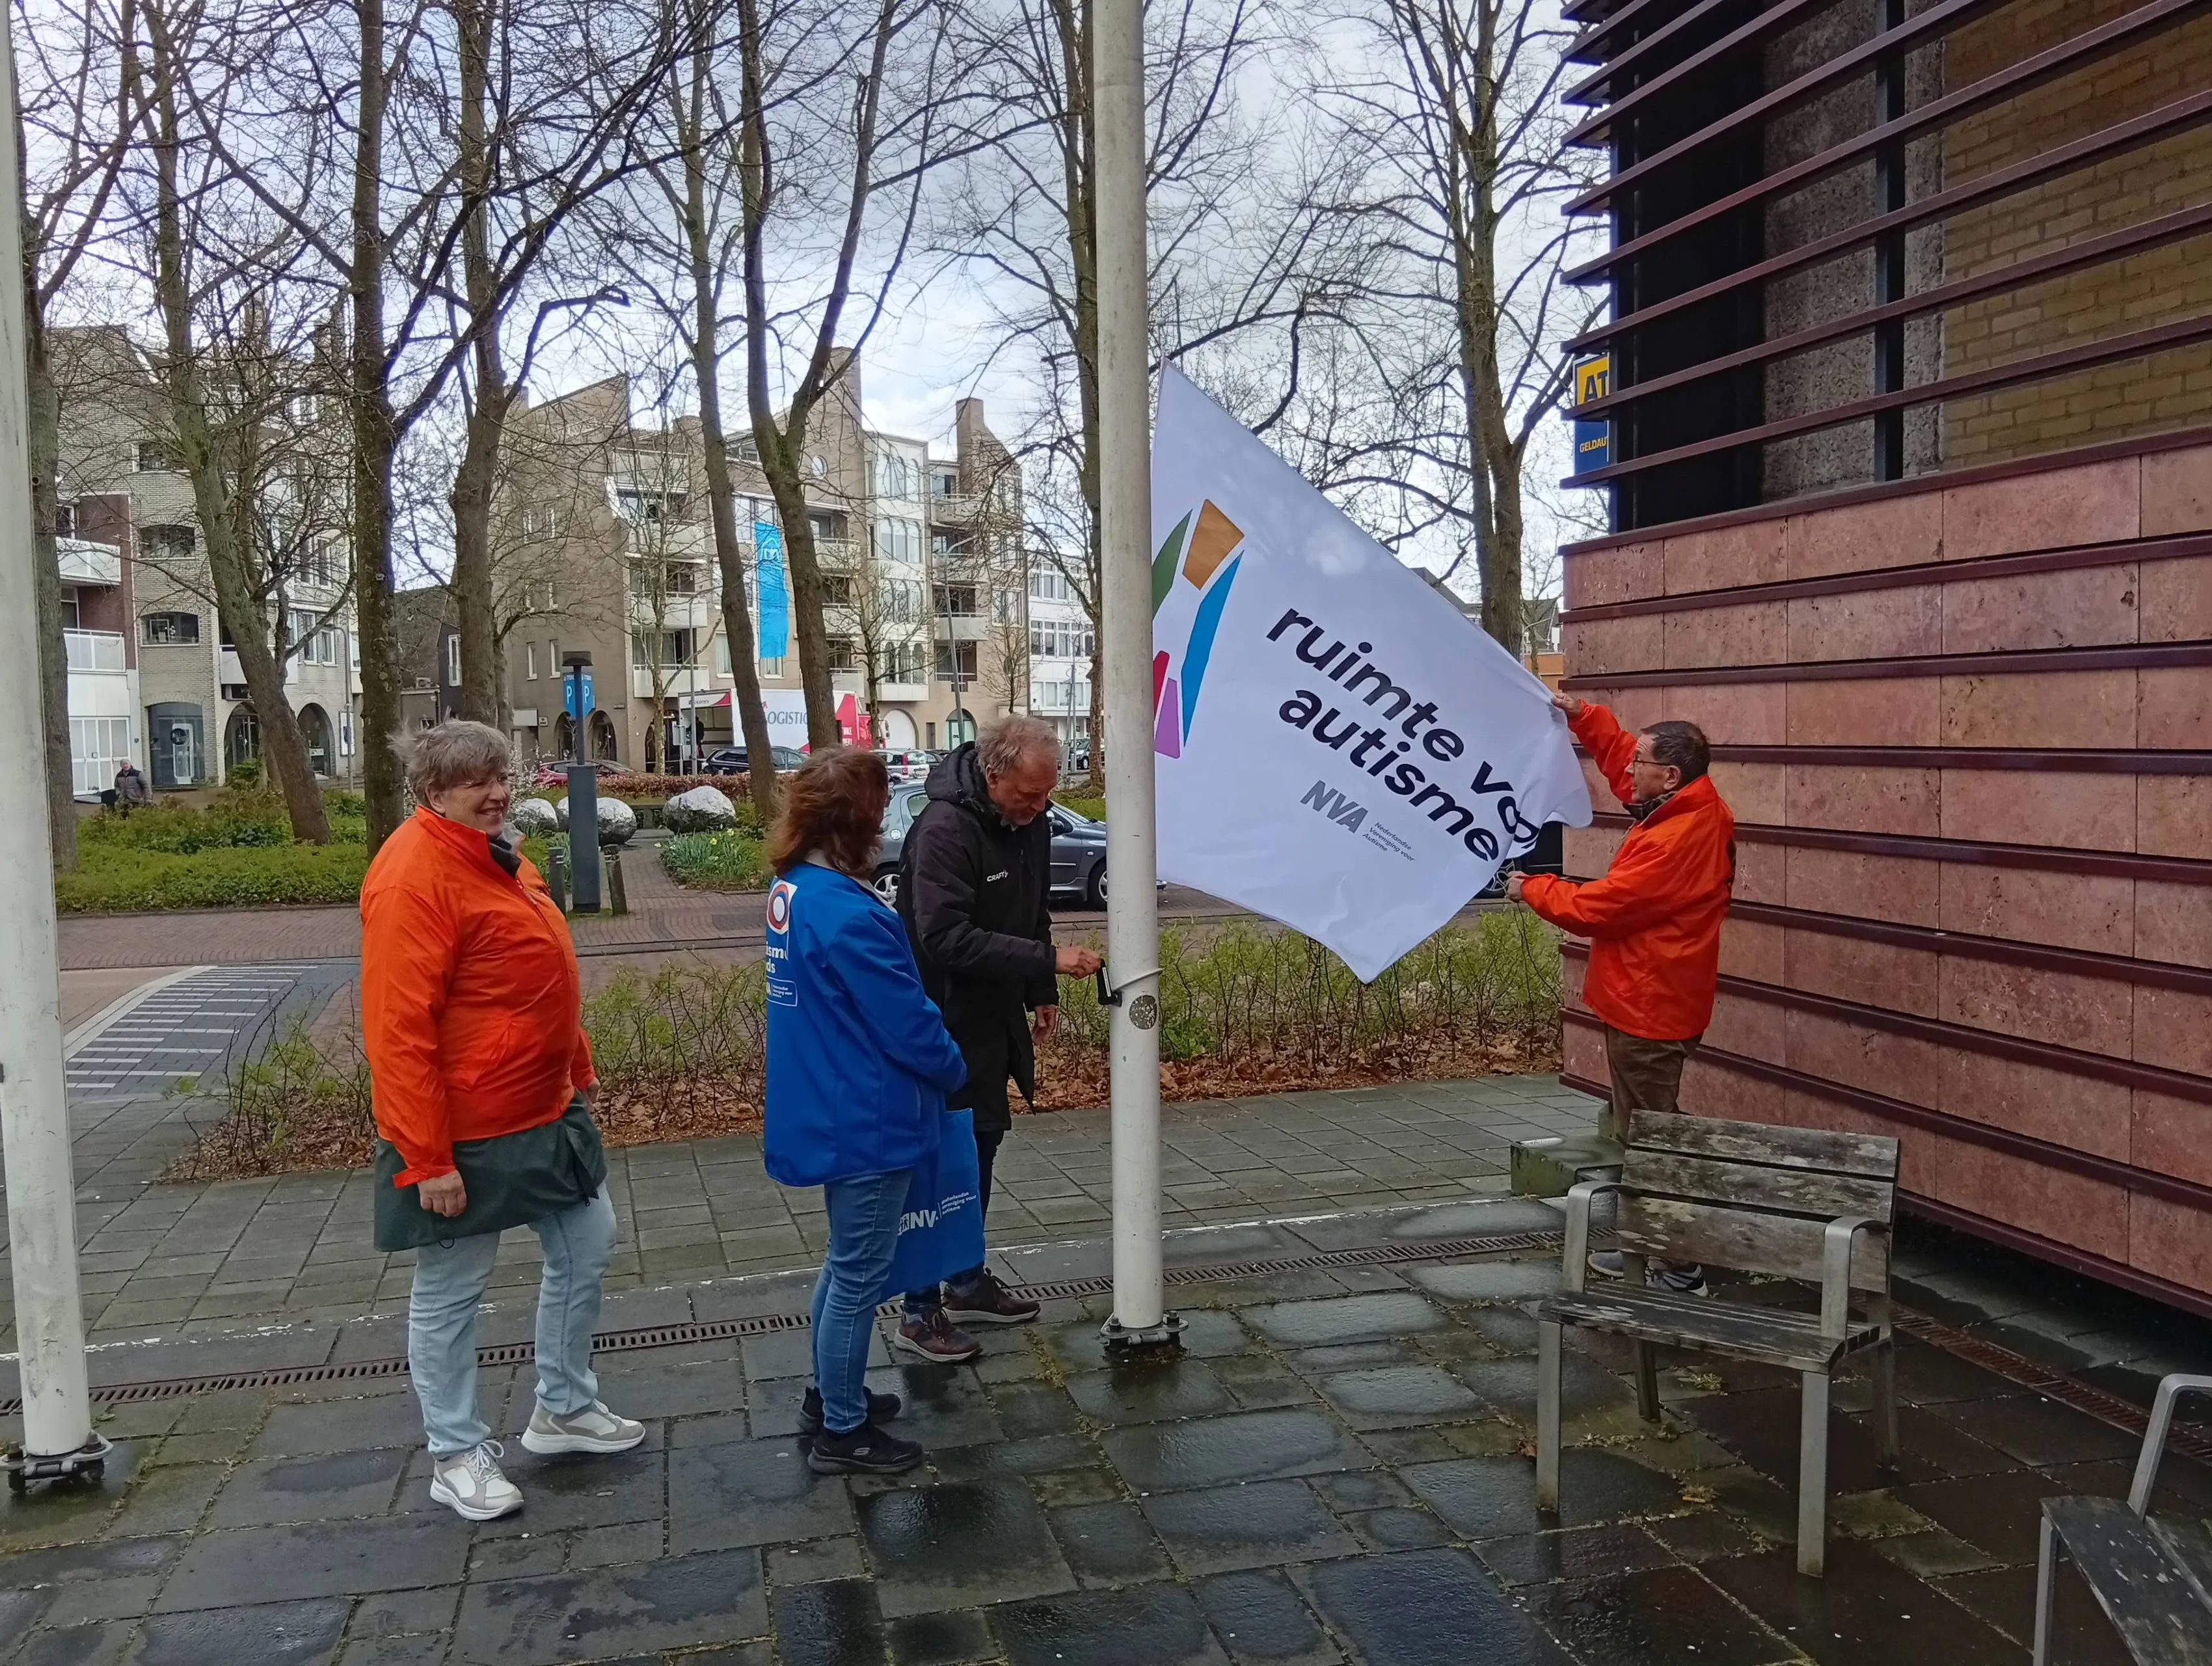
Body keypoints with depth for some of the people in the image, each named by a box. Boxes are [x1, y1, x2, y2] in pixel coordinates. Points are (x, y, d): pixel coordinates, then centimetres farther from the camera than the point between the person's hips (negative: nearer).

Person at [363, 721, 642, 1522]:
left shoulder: (497, 855, 9)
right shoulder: (415, 873, -21)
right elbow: (398, 1030, -24)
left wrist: (576, 1072, 18)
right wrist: (427, 1158, -24)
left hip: (545, 1112, 10)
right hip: (466, 1133, -10)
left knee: (587, 1243, 18)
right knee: (449, 1292, 8)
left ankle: (563, 1408, 35)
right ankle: (456, 1455, 25)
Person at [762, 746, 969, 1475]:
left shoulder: (792, 892, 3)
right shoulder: (848, 914, -27)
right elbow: (908, 1021, -22)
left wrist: (936, 1065, 13)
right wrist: (953, 1071, -2)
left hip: (829, 1113, 10)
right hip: (866, 1121, -10)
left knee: (846, 1262, 24)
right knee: (859, 1276, 6)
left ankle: (830, 1393, 39)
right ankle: (843, 1433, 20)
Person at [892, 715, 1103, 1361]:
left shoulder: (1029, 821, 2)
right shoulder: (944, 829, -25)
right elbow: (947, 937, -31)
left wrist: (1043, 992, 16)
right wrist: (1048, 960, -32)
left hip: (997, 1017, 9)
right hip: (948, 1022, -9)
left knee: (982, 1143, 17)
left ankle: (968, 1282, 32)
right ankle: (920, 1312, 9)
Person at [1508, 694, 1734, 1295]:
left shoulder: (1671, 844, -26)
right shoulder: (1697, 809, 3)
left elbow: (1591, 909, -19)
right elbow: (1621, 756, 18)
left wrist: (1532, 888, -3)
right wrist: (1581, 716, 8)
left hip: (1647, 1008, -10)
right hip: (1659, 1000, 10)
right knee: (1642, 1128, 19)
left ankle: (1674, 1266, 7)